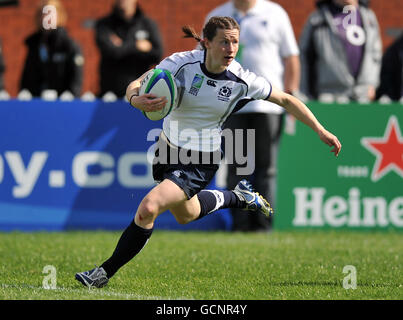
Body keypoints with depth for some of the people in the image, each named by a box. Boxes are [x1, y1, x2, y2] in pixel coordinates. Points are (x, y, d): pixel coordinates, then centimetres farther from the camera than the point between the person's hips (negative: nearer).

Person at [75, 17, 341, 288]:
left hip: (201, 162, -4)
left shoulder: (242, 80, -19)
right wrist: (137, 100, -45)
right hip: (168, 148, 4)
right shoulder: (182, 63, -20)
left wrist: (321, 130, -5)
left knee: (148, 208, -20)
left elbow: (286, 100, -4)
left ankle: (106, 272, -4)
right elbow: (135, 86, -21)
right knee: (186, 215, 26)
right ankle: (238, 197, 52)